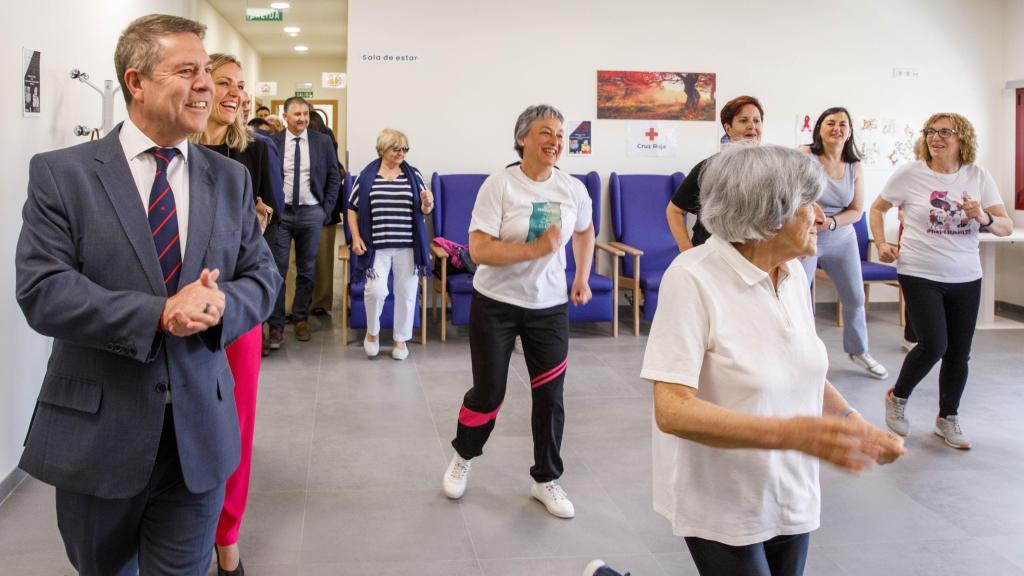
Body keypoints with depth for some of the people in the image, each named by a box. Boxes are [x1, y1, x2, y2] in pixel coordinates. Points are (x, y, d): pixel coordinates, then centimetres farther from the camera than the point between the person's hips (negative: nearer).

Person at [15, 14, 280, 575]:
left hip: (199, 429, 2)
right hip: (96, 429, -1)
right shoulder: (60, 173, -5)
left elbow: (262, 275, 5)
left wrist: (221, 304, -18)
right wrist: (158, 314, -24)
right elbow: (41, 291, -13)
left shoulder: (230, 178, 5)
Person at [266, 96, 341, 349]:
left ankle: (300, 319, 23)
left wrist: (326, 210, 1)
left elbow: (334, 178, 6)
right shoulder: (273, 142, 0)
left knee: (306, 271, 10)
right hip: (280, 212, -1)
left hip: (311, 213, 1)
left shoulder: (323, 141, 2)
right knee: (277, 270, -4)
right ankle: (276, 325, 1)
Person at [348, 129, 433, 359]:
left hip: (407, 247, 2)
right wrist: (356, 238, -3)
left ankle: (401, 339, 24)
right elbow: (353, 208, 7)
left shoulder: (413, 175, 5)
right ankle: (372, 332, 14)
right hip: (377, 246, -2)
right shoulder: (367, 175, 2)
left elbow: (424, 210, 7)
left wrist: (427, 203, -16)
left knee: (406, 294, 6)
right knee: (376, 290, -14)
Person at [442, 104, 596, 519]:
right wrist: (536, 250, -26)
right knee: (488, 392, 5)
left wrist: (582, 279, 17)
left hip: (549, 307, 4)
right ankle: (463, 457, 35)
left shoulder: (573, 189, 0)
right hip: (496, 304, -3)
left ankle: (546, 480, 23)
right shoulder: (499, 185, -14)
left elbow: (584, 231, 21)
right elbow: (479, 250, -22)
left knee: (550, 396, 4)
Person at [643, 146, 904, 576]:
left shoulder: (794, 274, 1)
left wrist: (853, 422, -3)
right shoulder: (693, 278, -21)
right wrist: (792, 434, -34)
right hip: (722, 507, -7)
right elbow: (672, 410, -26)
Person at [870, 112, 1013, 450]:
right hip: (920, 275, -3)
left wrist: (984, 218, -19)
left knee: (959, 352, 8)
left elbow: (1006, 227, 2)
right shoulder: (909, 175, -5)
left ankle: (948, 417, 27)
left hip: (966, 278, 3)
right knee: (933, 345, -13)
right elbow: (877, 208, 9)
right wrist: (881, 244, -4)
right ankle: (898, 397, 14)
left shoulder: (979, 177, 1)